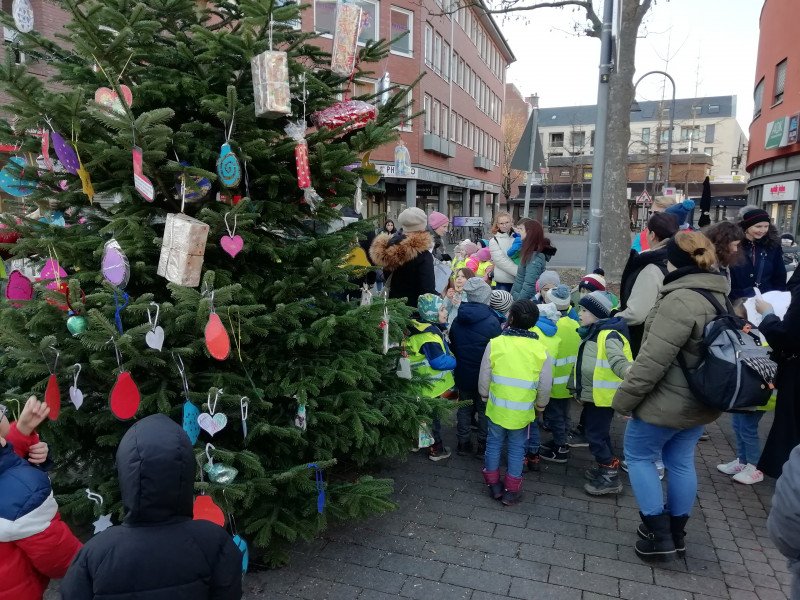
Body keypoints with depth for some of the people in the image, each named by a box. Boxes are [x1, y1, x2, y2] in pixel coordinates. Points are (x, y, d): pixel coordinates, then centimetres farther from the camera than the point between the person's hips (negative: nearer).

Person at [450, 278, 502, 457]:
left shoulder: (457, 320, -3)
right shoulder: (492, 322, -21)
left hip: (463, 375, 4)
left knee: (464, 408, 18)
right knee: (485, 410, 12)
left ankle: (463, 443, 28)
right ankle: (483, 446, 22)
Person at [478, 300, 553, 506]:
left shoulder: (495, 344, -13)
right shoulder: (540, 350, -10)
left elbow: (484, 378, -6)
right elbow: (545, 387, -3)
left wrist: (485, 397, 13)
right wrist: (539, 406, 15)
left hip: (497, 408, 0)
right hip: (522, 412, 0)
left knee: (494, 444, 17)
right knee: (516, 449, 15)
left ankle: (494, 485, 30)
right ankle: (511, 491, 24)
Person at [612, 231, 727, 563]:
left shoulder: (680, 300, -25)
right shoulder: (718, 296, 7)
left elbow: (654, 359, -27)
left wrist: (625, 397, -16)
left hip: (668, 401, -9)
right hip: (700, 400, 9)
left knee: (638, 456, 9)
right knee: (681, 461, 19)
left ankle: (659, 534, 13)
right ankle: (676, 532, 33)